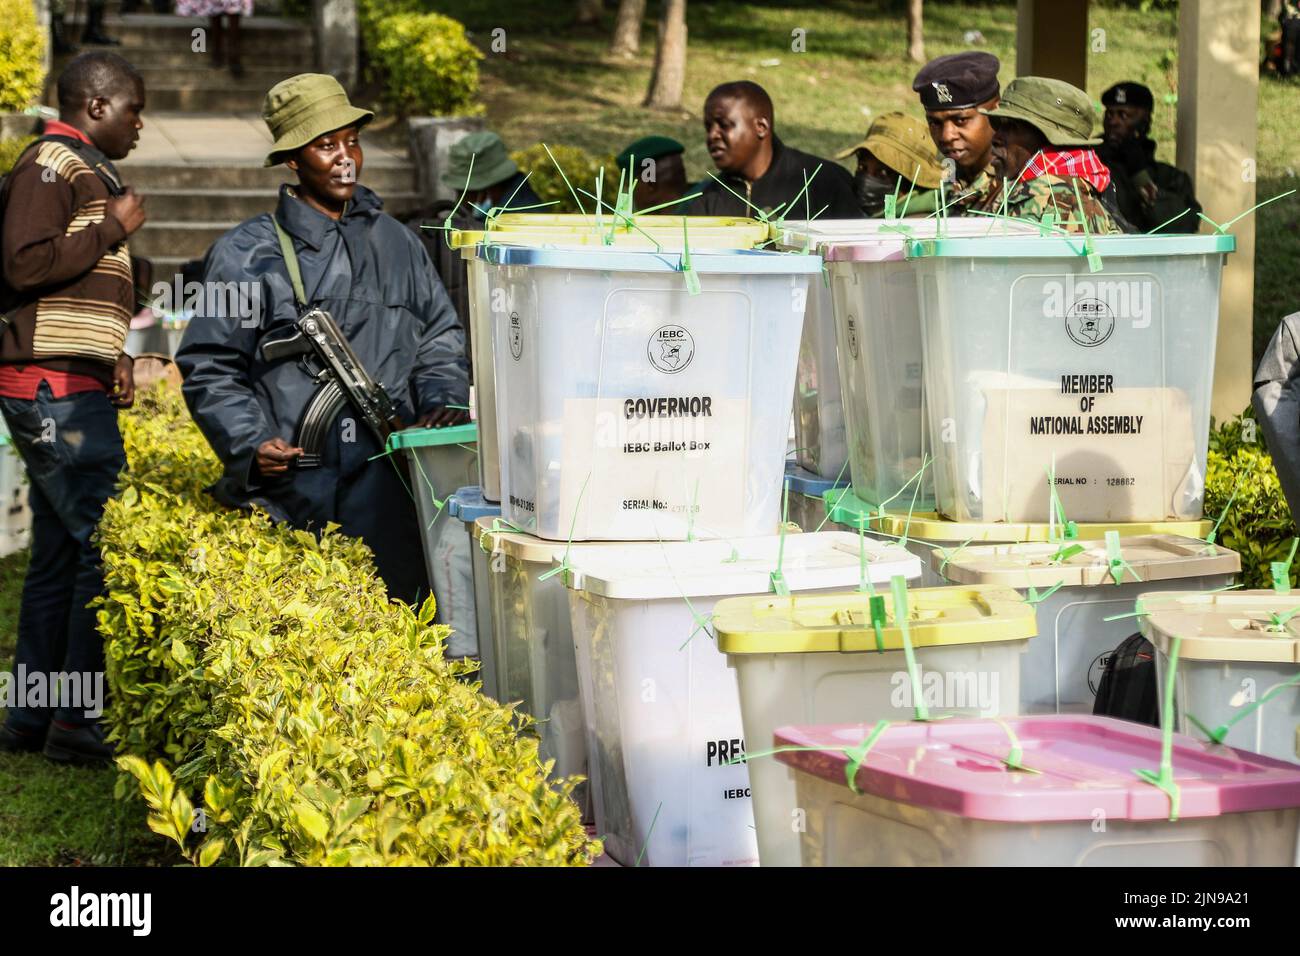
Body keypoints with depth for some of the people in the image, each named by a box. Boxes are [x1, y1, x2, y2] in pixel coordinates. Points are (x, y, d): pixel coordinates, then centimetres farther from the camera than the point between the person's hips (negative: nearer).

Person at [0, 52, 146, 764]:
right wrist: (114, 229, -12)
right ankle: (77, 724, -11)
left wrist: (115, 357, 15)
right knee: (110, 546, -13)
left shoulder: (89, 173, 23)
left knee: (60, 554, 11)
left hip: (74, 390, 11)